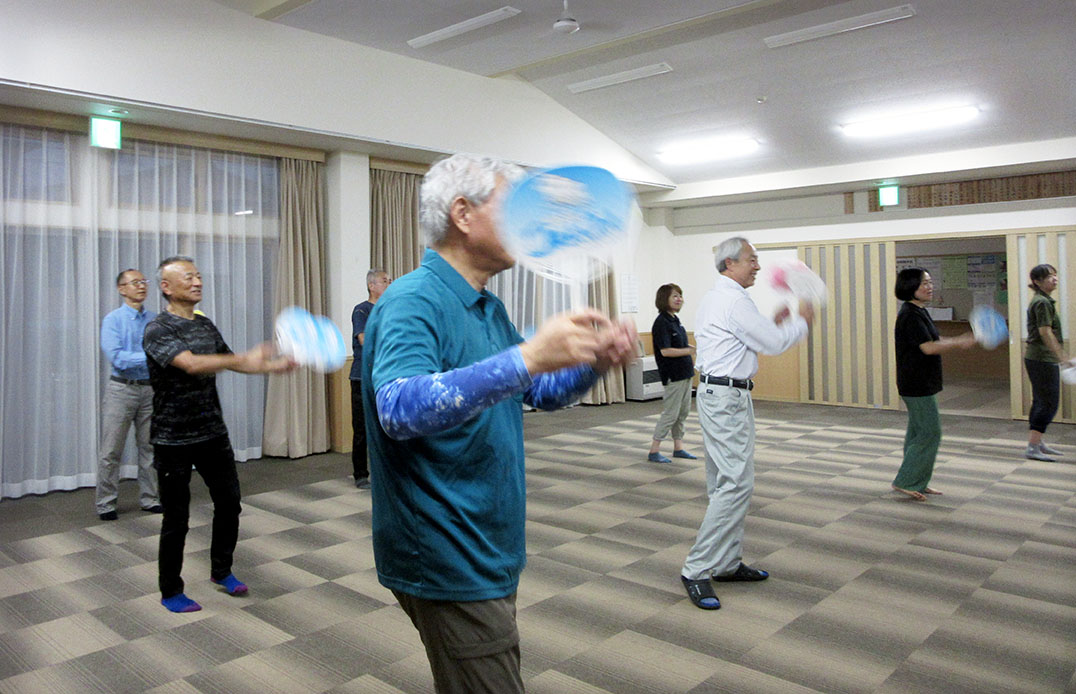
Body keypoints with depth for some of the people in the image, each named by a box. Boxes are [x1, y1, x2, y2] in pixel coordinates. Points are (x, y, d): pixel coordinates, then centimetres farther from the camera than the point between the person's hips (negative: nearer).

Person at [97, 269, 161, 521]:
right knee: (111, 451, 1)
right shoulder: (113, 320, -6)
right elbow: (117, 358, -17)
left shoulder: (155, 320, 7)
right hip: (122, 389, -4)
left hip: (150, 389, 4)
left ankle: (149, 498, 21)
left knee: (149, 448, 10)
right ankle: (105, 504, 11)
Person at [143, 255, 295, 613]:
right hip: (174, 439, -6)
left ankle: (221, 570, 31)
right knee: (176, 517, 3)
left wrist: (270, 366, 7)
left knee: (229, 502, 10)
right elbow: (190, 364, -31)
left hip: (213, 432, 7)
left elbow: (226, 361, 21)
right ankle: (170, 591, 21)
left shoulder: (206, 325, 8)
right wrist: (243, 359, -43)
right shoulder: (158, 330, -14)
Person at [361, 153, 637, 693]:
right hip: (447, 562, -9)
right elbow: (400, 410, -37)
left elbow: (541, 391, 18)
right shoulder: (413, 301, -19)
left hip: (489, 552, 9)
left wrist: (593, 362, -3)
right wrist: (525, 359, -44)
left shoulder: (489, 308, 11)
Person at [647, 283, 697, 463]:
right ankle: (654, 451, 3)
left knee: (683, 411, 13)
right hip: (673, 375, -9)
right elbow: (665, 351, -23)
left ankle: (678, 448, 23)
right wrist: (692, 350, -21)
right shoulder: (661, 323, -17)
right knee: (671, 413, -5)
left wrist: (693, 350, 7)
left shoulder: (675, 320, 11)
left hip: (684, 373, 9)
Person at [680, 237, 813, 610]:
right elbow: (773, 344, -9)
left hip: (716, 394, 11)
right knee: (737, 483, -12)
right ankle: (697, 569, -10)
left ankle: (727, 563, 21)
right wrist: (802, 320, 6)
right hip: (727, 397, -11)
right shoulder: (735, 301, -14)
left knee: (725, 482, 13)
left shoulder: (714, 298, 19)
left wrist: (776, 324, 19)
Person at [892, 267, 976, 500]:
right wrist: (960, 343, -14)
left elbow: (933, 341, 21)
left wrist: (960, 340, 10)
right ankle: (905, 481, 0)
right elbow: (928, 347, -22)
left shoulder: (919, 312, 14)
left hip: (921, 384, 11)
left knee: (918, 432, 14)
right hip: (917, 384, -11)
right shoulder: (910, 315, -18)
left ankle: (917, 483, 22)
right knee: (930, 432, -6)